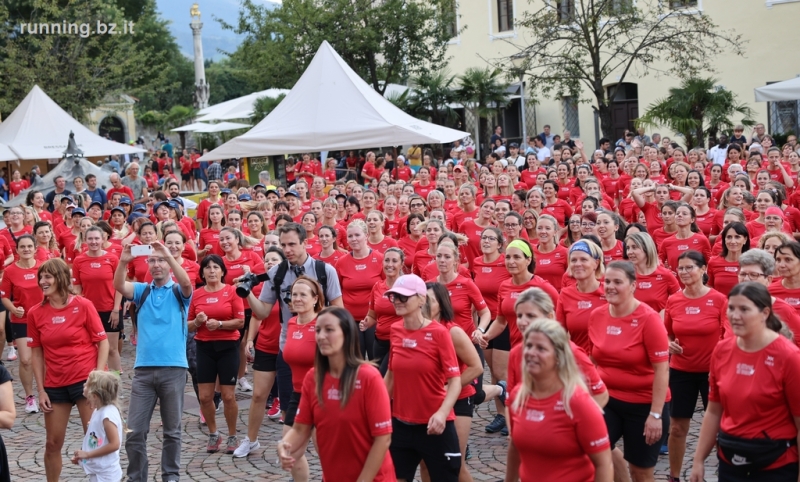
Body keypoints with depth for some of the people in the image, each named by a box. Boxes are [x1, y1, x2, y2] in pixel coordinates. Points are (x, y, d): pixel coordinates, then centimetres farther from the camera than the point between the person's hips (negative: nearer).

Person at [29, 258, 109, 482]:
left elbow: (103, 342, -4)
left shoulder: (83, 305, -8)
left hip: (85, 380, -3)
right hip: (55, 386, 3)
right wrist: (41, 390, 2)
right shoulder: (36, 313, 0)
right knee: (53, 443, 10)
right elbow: (37, 353, 6)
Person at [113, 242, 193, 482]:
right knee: (135, 430, 1)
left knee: (172, 430, 8)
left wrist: (168, 255, -28)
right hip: (143, 369, 2)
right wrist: (123, 261, -27)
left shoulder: (178, 292, 5)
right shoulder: (142, 290, 10)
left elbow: (187, 282, -18)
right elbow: (119, 285, -9)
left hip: (173, 368, -2)